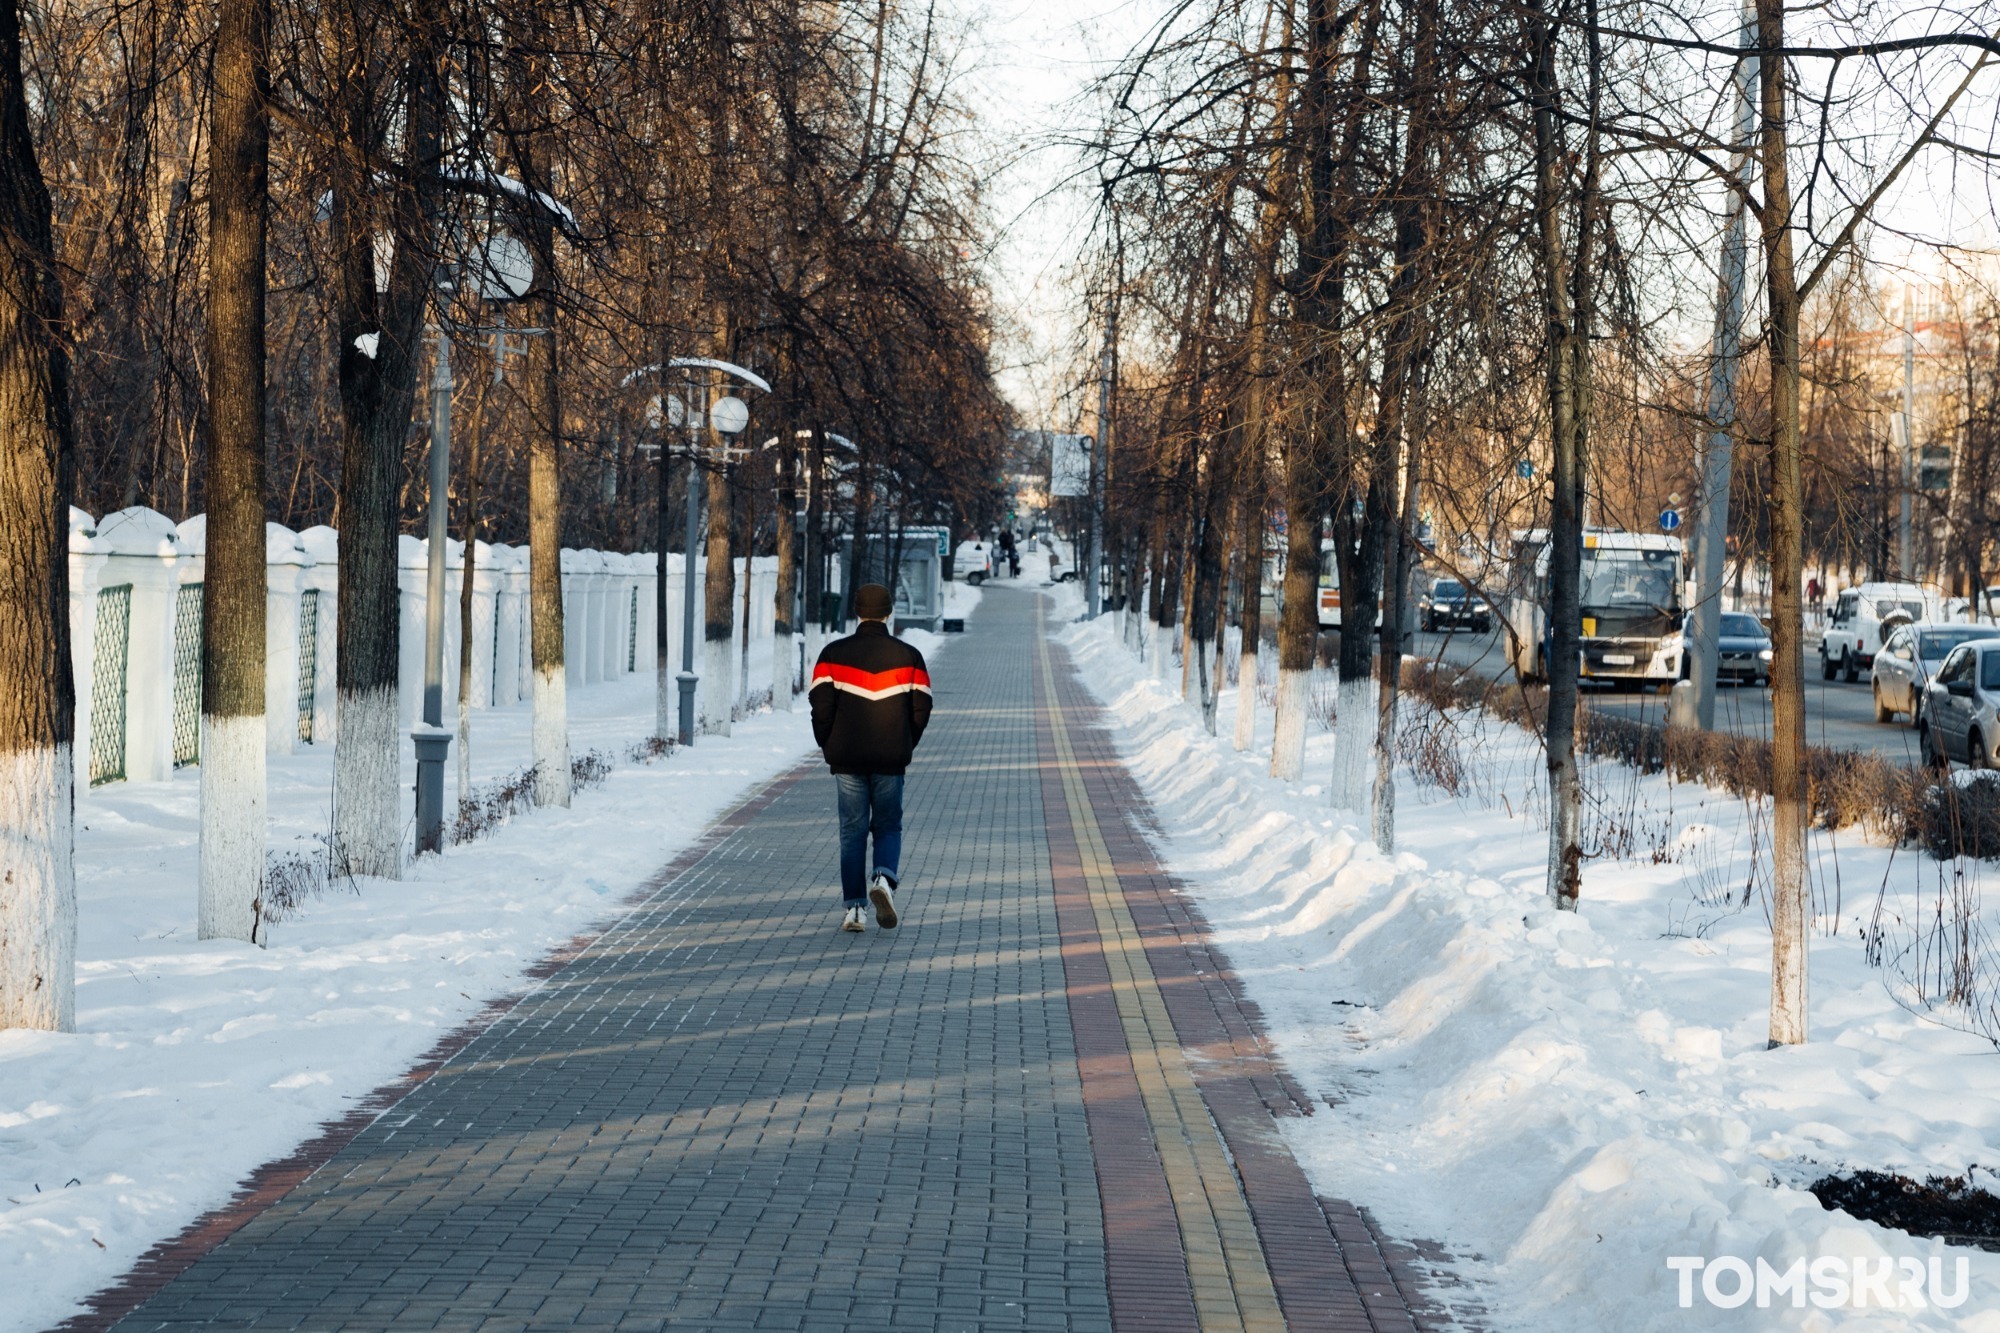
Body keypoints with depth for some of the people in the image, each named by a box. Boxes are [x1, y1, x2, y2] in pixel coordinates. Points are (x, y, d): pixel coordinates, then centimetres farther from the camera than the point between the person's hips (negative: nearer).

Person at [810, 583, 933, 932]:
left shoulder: (834, 654, 0)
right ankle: (884, 878, -15)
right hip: (891, 760, 0)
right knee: (889, 827, 12)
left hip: (847, 759, 0)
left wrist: (828, 748, 9)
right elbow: (921, 709, 0)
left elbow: (821, 706, -4)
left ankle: (854, 907, 2)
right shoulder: (908, 656, 2)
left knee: (852, 831, 7)